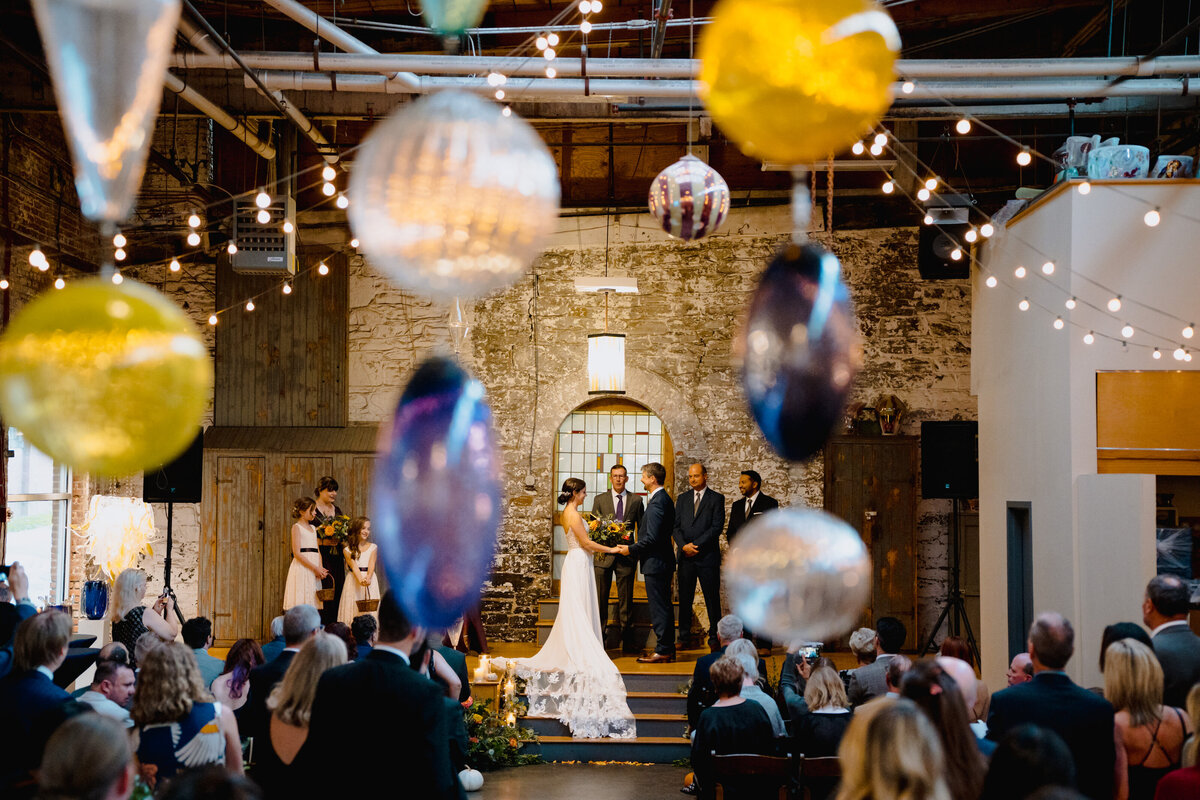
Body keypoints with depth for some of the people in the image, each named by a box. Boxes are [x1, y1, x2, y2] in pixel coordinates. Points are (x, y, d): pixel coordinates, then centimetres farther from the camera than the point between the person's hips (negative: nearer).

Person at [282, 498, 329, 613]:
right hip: (302, 568, -7)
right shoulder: (297, 527, -2)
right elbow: (297, 553, -11)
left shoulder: (313, 528, 19)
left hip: (314, 572, 7)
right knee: (301, 605, -12)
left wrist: (320, 569, -2)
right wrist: (315, 568, -15)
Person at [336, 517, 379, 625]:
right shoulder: (347, 549, 4)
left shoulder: (373, 547, 10)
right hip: (354, 580, -1)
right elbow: (353, 566, -9)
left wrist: (368, 578, -22)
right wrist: (360, 580, -26)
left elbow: (371, 565, -2)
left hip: (370, 580, 1)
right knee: (353, 607, -7)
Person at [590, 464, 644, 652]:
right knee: (600, 598, 0)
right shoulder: (600, 499, 8)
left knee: (626, 599, 4)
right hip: (604, 555, 0)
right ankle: (600, 635, 7)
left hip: (626, 554, 0)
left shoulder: (636, 500, 7)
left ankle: (626, 640, 10)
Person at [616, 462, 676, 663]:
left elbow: (652, 537, -23)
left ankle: (662, 651, -2)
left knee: (659, 608, -6)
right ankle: (668, 649, 19)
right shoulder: (665, 499, 14)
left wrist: (631, 549, -11)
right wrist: (635, 548, 15)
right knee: (664, 606, 14)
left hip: (655, 563, -11)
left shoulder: (657, 502, -18)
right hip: (663, 561, 11)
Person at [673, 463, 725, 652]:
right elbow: (676, 526, 9)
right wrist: (683, 545, -9)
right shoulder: (682, 499, 14)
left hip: (708, 556, -3)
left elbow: (717, 527, -7)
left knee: (712, 599, 0)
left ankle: (714, 638, 6)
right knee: (684, 598, 4)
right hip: (686, 557, 3)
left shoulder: (716, 498, 2)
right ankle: (684, 638, 10)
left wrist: (696, 545, -12)